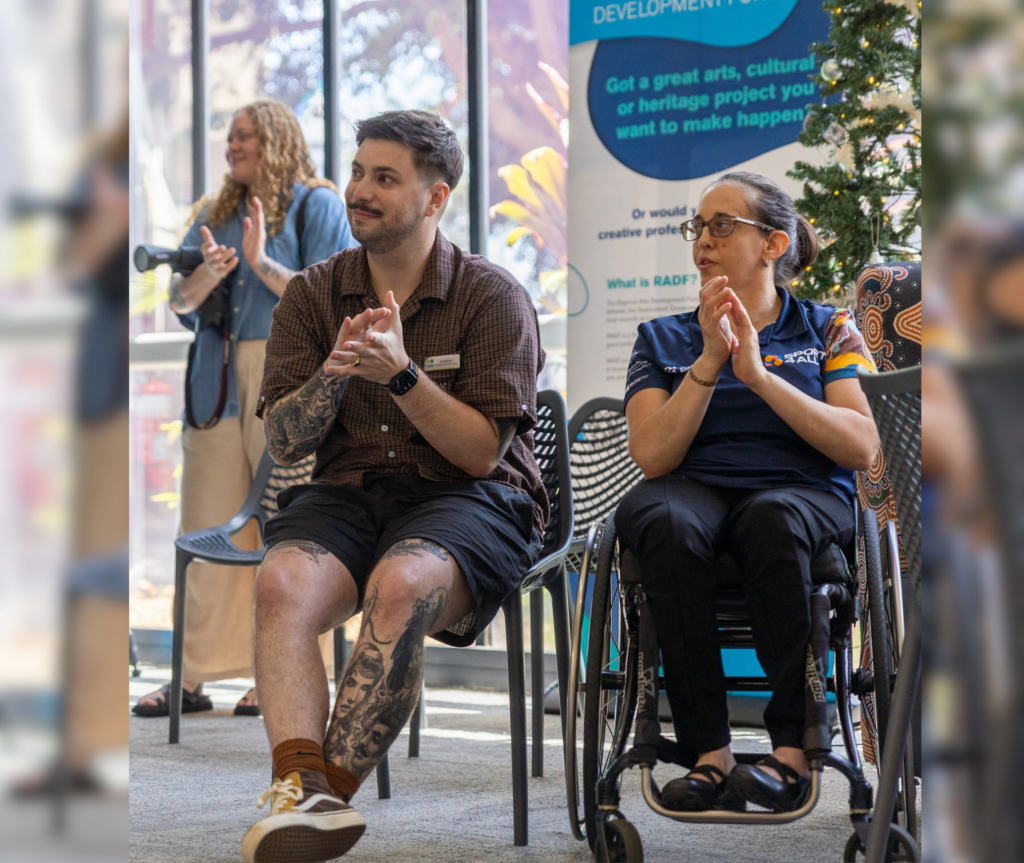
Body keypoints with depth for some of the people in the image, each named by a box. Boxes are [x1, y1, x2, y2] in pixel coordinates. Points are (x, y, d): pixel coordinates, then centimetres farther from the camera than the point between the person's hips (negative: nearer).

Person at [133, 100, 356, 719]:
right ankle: (195, 677, 7)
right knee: (209, 528, 4)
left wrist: (261, 263, -16)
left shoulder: (317, 205, 2)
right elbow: (180, 300, 11)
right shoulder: (218, 213, 19)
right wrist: (208, 273, -10)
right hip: (219, 381, 5)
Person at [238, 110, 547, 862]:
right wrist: (334, 372, -14)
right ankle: (302, 781, -46)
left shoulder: (492, 296, -1)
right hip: (346, 490, 3)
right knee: (282, 582, -31)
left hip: (467, 497, -3)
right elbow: (285, 443, 5)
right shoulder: (313, 294, 11)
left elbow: (482, 453, -7)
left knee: (401, 586, -37)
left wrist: (401, 373, -21)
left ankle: (329, 788, -36)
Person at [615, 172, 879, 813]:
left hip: (803, 493, -1)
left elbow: (862, 448, -1)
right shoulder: (663, 339, 19)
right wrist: (709, 362, -8)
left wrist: (759, 373, -8)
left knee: (771, 517, -38)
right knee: (665, 519, -36)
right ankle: (709, 752, -36)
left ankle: (792, 746, -33)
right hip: (695, 490, 1)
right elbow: (653, 455, 3)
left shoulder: (826, 329, 16)